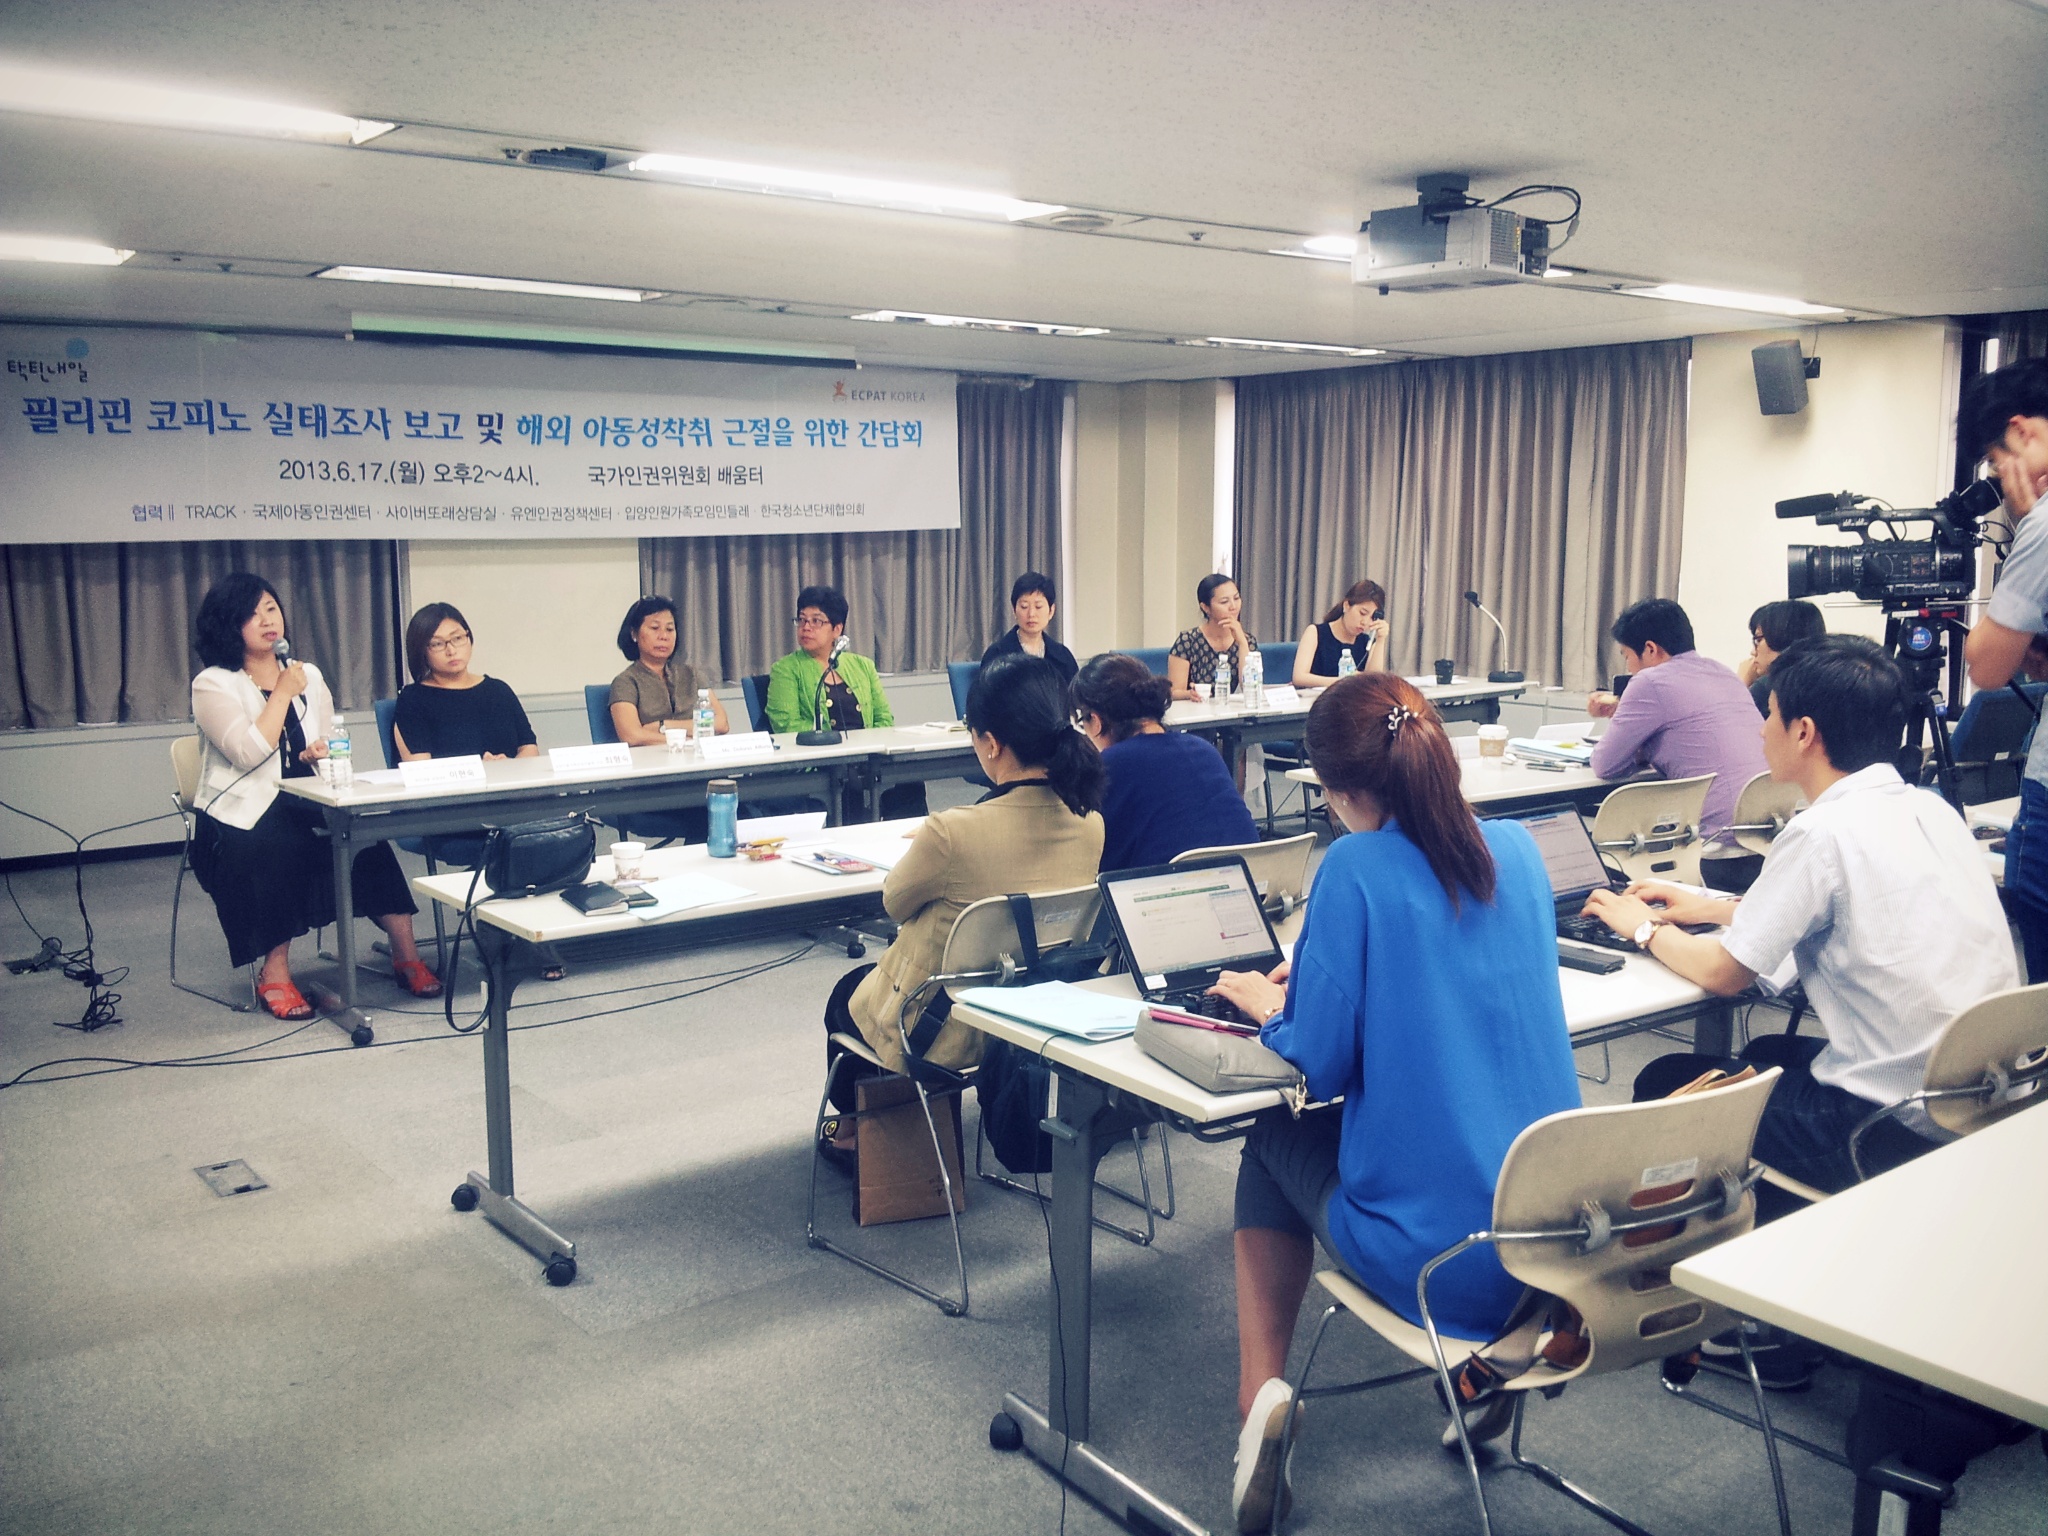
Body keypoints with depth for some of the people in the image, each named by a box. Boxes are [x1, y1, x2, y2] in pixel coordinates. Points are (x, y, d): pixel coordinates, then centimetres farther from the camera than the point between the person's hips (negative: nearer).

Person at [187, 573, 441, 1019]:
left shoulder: (309, 676, 15)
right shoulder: (212, 684, -1)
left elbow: (332, 744, 20)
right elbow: (249, 752, -16)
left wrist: (321, 753, -4)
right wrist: (282, 693, -9)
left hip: (303, 806, 4)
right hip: (242, 815, -4)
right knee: (285, 849, -37)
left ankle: (405, 953, -23)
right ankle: (275, 973, -26)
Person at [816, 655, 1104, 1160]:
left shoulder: (953, 833, -34)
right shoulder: (1090, 823, -15)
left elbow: (895, 903, -12)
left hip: (942, 1034, -6)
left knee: (846, 993, 29)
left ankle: (849, 1128, 53)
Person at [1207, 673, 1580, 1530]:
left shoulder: (1357, 868, -16)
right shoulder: (1517, 850, 2)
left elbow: (1319, 1067, -13)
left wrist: (1272, 1007, 8)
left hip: (1439, 1255, -5)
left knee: (1273, 1144, 23)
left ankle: (1263, 1394, 14)